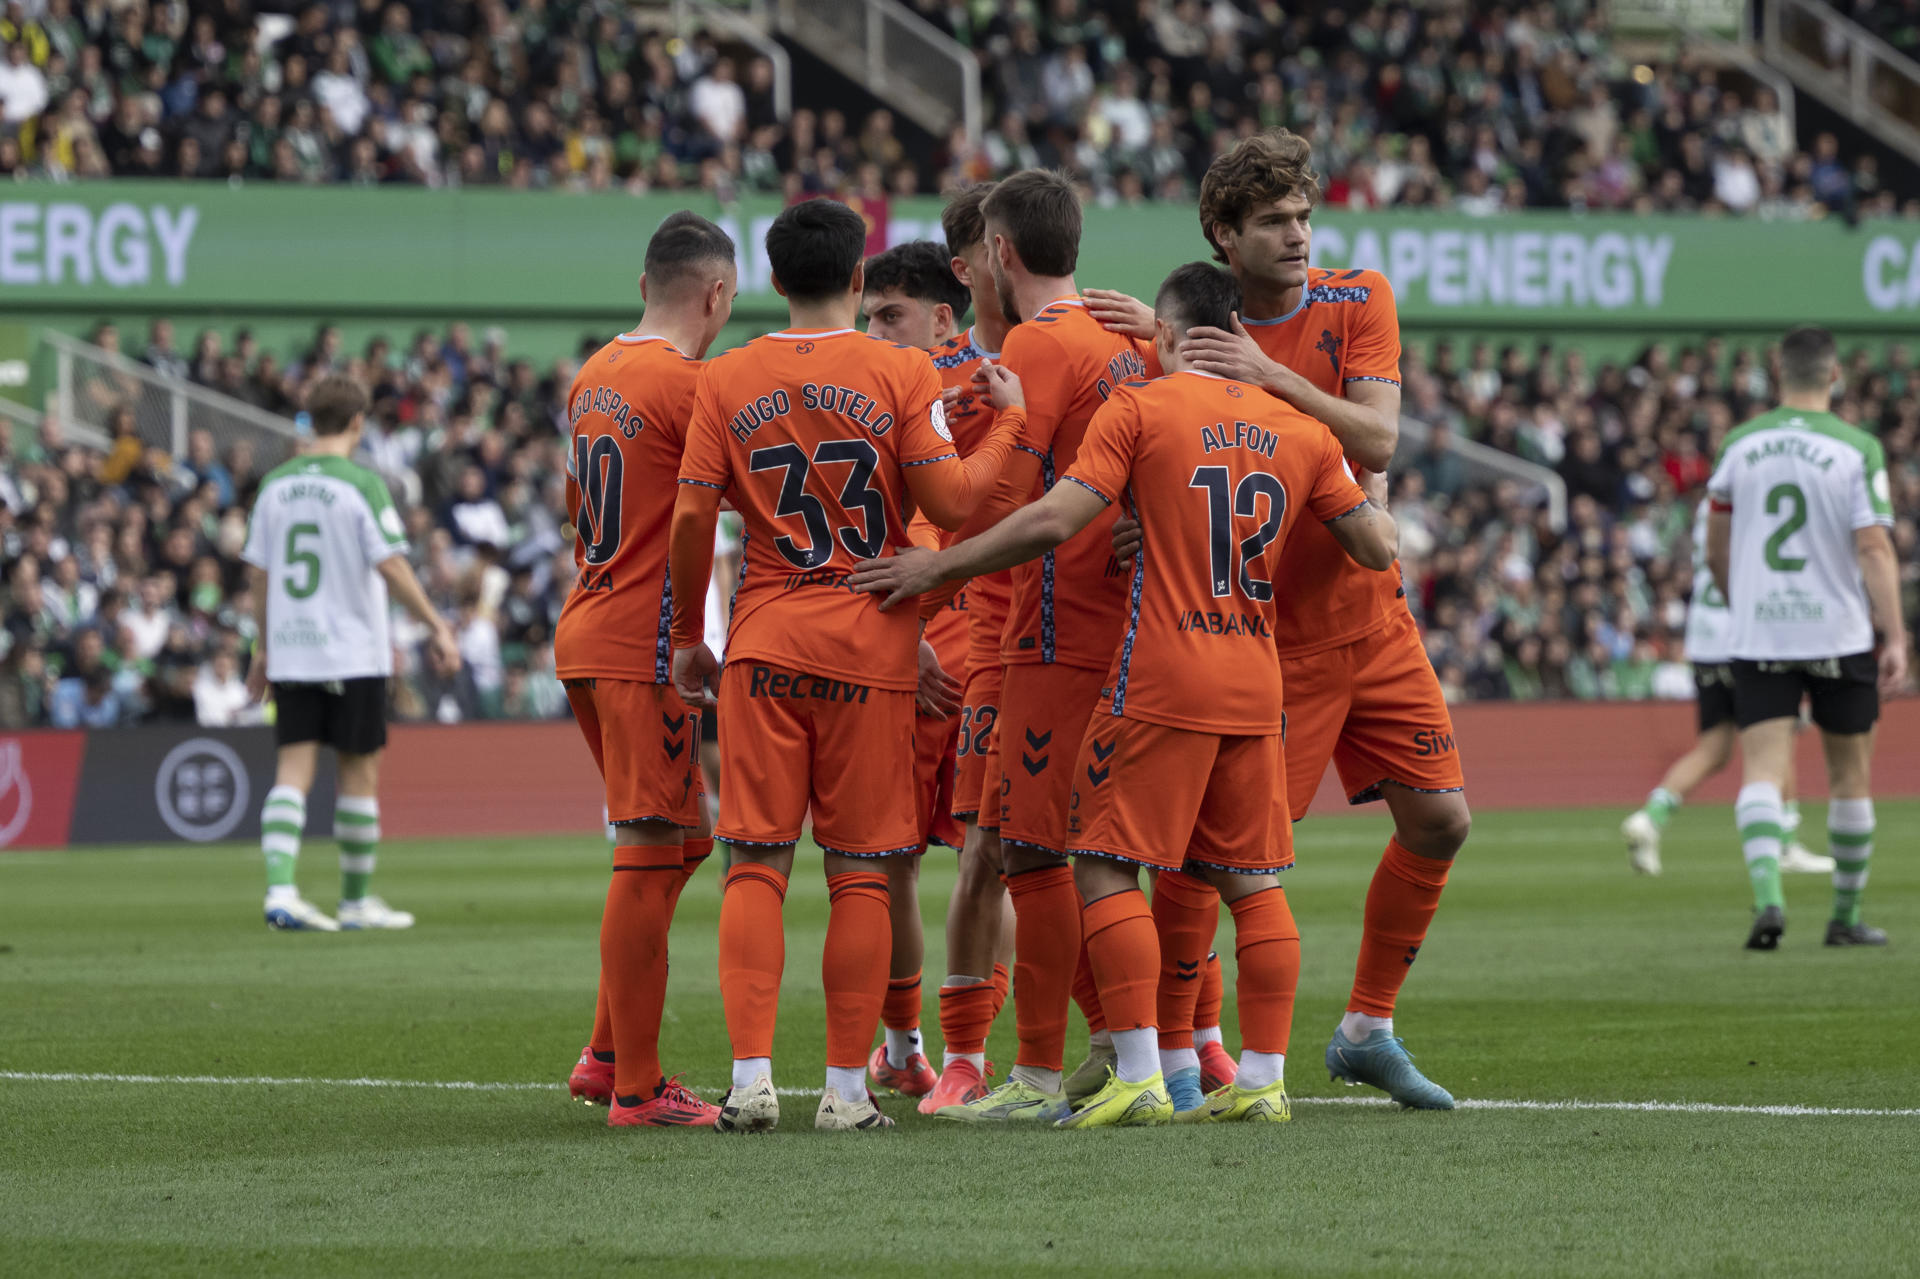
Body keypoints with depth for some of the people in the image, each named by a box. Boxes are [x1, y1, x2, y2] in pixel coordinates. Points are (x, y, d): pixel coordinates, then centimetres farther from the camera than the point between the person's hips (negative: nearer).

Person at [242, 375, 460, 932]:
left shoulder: (276, 484, 6)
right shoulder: (362, 483, -10)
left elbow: (257, 573, 10)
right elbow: (391, 566, -14)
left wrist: (264, 648, 18)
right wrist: (436, 626, -7)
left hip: (290, 653, 4)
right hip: (354, 652, -4)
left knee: (293, 770, 0)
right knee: (359, 774, 7)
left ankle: (280, 889, -17)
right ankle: (356, 901, 15)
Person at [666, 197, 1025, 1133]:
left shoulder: (727, 380, 4)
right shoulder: (901, 374, -2)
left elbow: (691, 519, 0)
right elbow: (952, 501, -7)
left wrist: (688, 634, 12)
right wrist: (1008, 426, 9)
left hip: (763, 645, 1)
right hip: (870, 645, -1)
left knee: (756, 862, 3)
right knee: (860, 871, 3)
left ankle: (751, 1077, -7)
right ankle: (847, 1087, 3)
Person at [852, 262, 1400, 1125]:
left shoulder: (1140, 408, -4)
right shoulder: (1299, 431, 10)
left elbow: (1054, 521, -13)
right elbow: (1378, 549, 11)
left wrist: (934, 568, -6)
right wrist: (1375, 502, 34)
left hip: (1161, 681, -5)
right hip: (1255, 689, 5)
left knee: (1107, 866, 0)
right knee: (1251, 882, 12)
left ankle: (1140, 1078, -9)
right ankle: (1265, 1079, 10)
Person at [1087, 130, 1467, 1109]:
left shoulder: (1360, 303, -1)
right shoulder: (1197, 335, -7)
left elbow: (1377, 441, -14)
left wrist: (1271, 375, -26)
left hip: (1368, 614, 4)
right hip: (1257, 628, -4)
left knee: (1438, 820, 4)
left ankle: (1367, 1029, 20)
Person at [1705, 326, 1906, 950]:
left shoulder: (1739, 446, 2)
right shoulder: (1857, 449, -7)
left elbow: (1715, 552, 11)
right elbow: (1875, 551, -13)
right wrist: (1895, 638, -11)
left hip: (1757, 636, 1)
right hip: (1840, 635, -1)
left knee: (1762, 772, -4)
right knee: (1850, 777, 13)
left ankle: (1767, 893, -27)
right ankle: (1846, 916, 19)